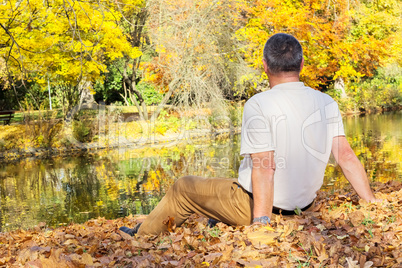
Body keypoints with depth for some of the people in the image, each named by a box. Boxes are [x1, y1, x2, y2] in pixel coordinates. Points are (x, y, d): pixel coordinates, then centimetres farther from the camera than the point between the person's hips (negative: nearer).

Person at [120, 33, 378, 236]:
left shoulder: (258, 105, -20)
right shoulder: (327, 104, -3)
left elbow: (264, 167, -26)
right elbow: (347, 156, -8)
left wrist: (261, 222, -24)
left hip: (255, 204, -6)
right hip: (302, 204, 6)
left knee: (182, 188, 17)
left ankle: (142, 237, 35)